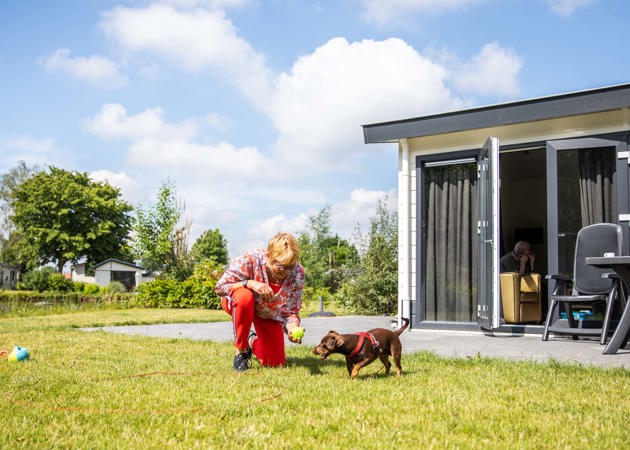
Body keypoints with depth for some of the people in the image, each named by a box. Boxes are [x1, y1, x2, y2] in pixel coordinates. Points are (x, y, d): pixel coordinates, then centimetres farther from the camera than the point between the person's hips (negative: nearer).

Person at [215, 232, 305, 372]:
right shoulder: (251, 259, -35)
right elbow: (219, 287, -28)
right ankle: (240, 350, -16)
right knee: (245, 296, -41)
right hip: (236, 302, -3)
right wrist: (250, 283, -42)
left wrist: (292, 327, -42)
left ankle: (253, 342, 30)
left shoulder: (297, 273, -26)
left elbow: (290, 312, -19)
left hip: (269, 315, 3)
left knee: (276, 363, -7)